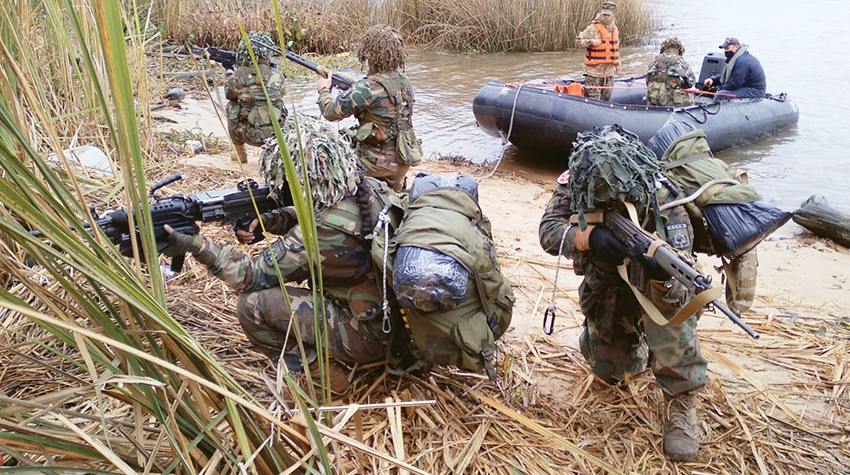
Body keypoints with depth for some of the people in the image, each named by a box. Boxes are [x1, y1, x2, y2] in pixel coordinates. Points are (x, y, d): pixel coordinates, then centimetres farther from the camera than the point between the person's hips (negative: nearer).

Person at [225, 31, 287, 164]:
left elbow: (229, 95, 18)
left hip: (250, 136, -1)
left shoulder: (236, 77, -6)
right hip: (277, 134, 1)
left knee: (231, 106, 25)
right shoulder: (277, 76, -5)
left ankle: (240, 152, 30)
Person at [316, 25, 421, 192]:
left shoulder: (369, 87, -22)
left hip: (377, 164, -7)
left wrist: (324, 90, 4)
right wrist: (352, 88, 14)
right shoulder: (405, 82, 2)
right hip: (403, 162, 7)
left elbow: (332, 111, -15)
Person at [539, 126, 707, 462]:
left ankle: (680, 401, -19)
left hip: (650, 283, -3)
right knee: (609, 371, 5)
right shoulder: (574, 185, -24)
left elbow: (676, 295, -35)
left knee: (670, 305, -38)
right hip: (605, 290, 3)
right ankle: (636, 346, 41)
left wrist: (663, 276, -60)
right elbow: (548, 231, -35)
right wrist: (590, 235, -54)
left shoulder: (665, 204, -32)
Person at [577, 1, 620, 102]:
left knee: (606, 97, 15)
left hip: (609, 70, 6)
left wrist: (617, 63, 22)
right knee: (593, 98, -7)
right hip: (594, 70, -6)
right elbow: (579, 40, -8)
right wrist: (591, 42, -22)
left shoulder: (614, 28, 12)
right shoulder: (593, 28, -10)